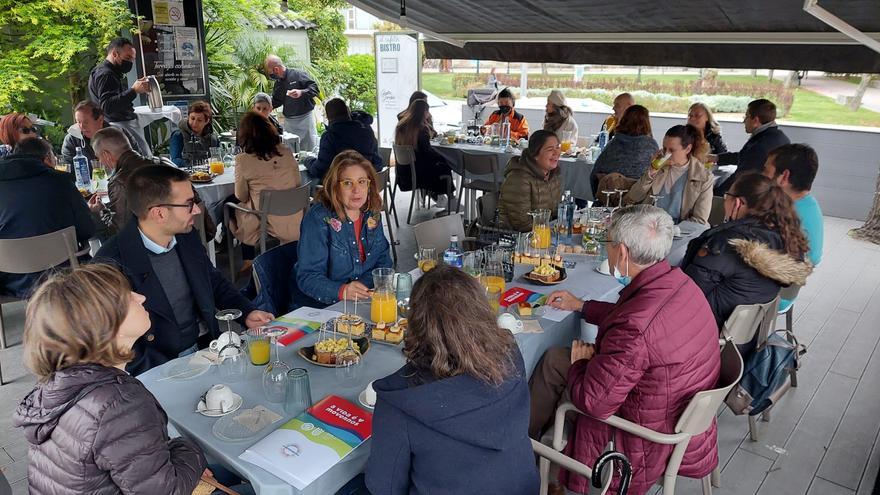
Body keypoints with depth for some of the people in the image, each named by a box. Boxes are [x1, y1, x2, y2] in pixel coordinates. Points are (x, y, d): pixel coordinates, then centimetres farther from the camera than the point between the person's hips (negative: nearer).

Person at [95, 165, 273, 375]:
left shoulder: (188, 237, 2)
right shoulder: (113, 263, -17)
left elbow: (215, 282, 17)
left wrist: (247, 313, 1)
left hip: (206, 347, 6)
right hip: (161, 369, -6)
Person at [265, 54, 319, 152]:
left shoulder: (298, 75, -8)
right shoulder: (278, 83, 12)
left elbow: (314, 88, -13)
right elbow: (275, 101, 23)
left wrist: (301, 92, -27)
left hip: (305, 117, -6)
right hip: (288, 121, 6)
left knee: (311, 149, -1)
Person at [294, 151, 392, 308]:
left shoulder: (372, 214, 7)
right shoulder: (319, 218, -11)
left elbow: (383, 262, 15)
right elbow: (308, 277, -16)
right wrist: (342, 291, -33)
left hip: (365, 301, 6)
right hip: (319, 307, -6)